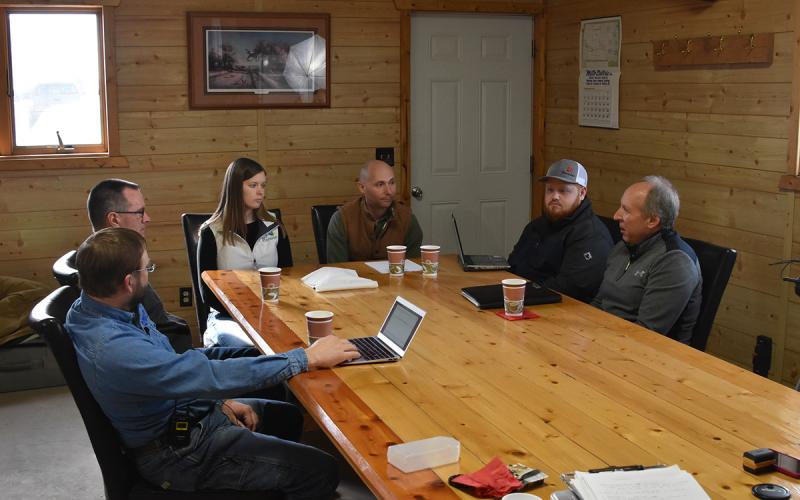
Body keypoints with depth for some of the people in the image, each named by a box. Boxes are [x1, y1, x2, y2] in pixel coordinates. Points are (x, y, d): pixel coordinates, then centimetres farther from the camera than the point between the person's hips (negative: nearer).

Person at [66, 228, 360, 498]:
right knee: (321, 470, -13)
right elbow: (214, 375, -34)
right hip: (174, 452, -10)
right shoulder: (114, 349, -35)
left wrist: (220, 400, 1)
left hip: (182, 411, 10)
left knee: (289, 418, 23)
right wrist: (308, 358, -28)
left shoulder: (100, 307, -4)